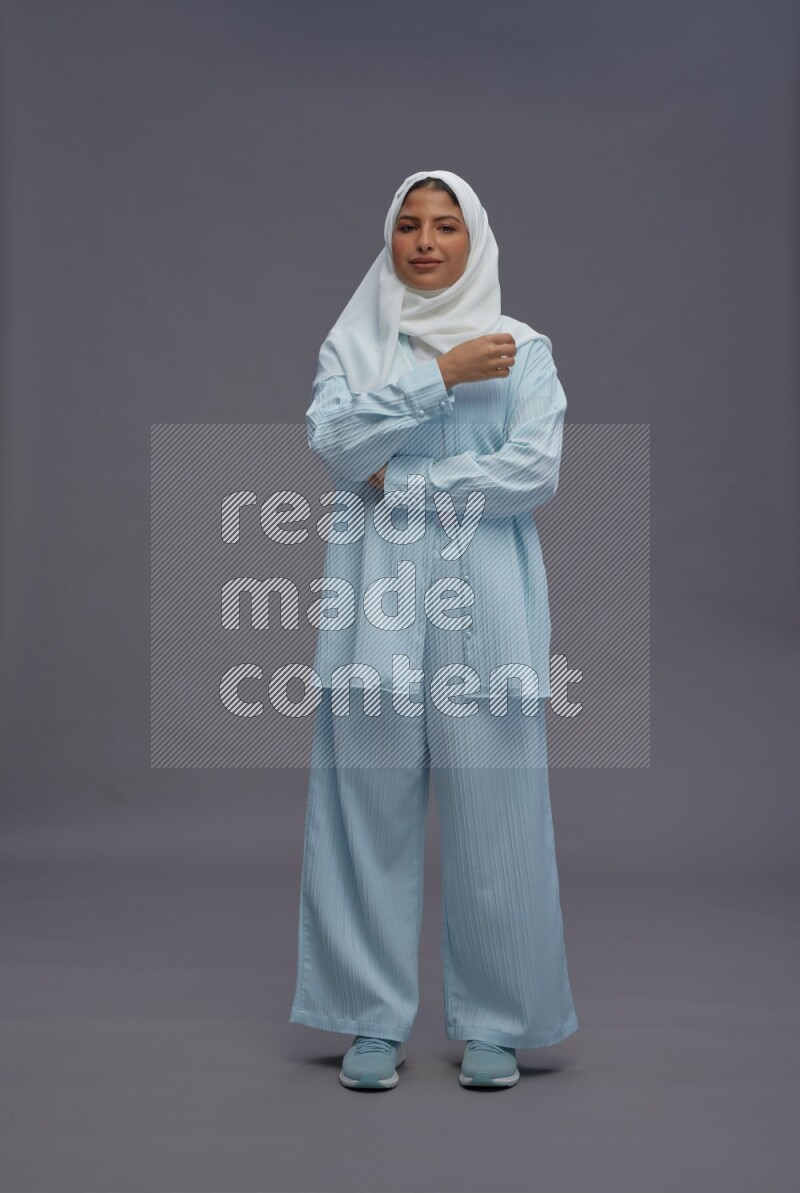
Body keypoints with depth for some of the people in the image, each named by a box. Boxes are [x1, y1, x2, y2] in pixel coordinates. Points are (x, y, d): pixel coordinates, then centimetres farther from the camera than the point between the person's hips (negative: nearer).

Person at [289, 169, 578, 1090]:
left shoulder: (523, 349, 10)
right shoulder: (350, 344, 14)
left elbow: (536, 469, -5)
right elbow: (333, 441, -5)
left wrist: (402, 484, -6)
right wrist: (441, 374, -11)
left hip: (483, 604, -1)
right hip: (376, 604, 1)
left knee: (490, 809, -1)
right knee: (373, 808, 1)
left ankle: (495, 1022, 13)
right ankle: (376, 1019, 13)